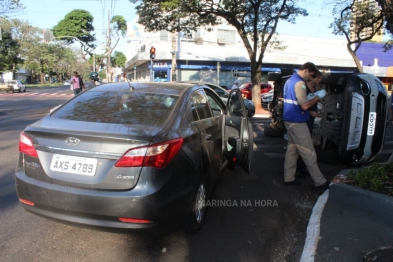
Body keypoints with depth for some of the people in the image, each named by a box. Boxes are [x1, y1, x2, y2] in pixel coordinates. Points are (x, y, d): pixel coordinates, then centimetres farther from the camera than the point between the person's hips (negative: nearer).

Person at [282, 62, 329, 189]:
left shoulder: (290, 80, 13)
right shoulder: (299, 83, -18)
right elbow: (304, 106, -20)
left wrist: (311, 97, 14)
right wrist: (317, 96, -8)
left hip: (289, 120, 10)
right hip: (297, 122, -10)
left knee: (292, 150, 14)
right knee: (309, 153, -1)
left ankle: (288, 178, 19)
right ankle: (320, 181, 8)